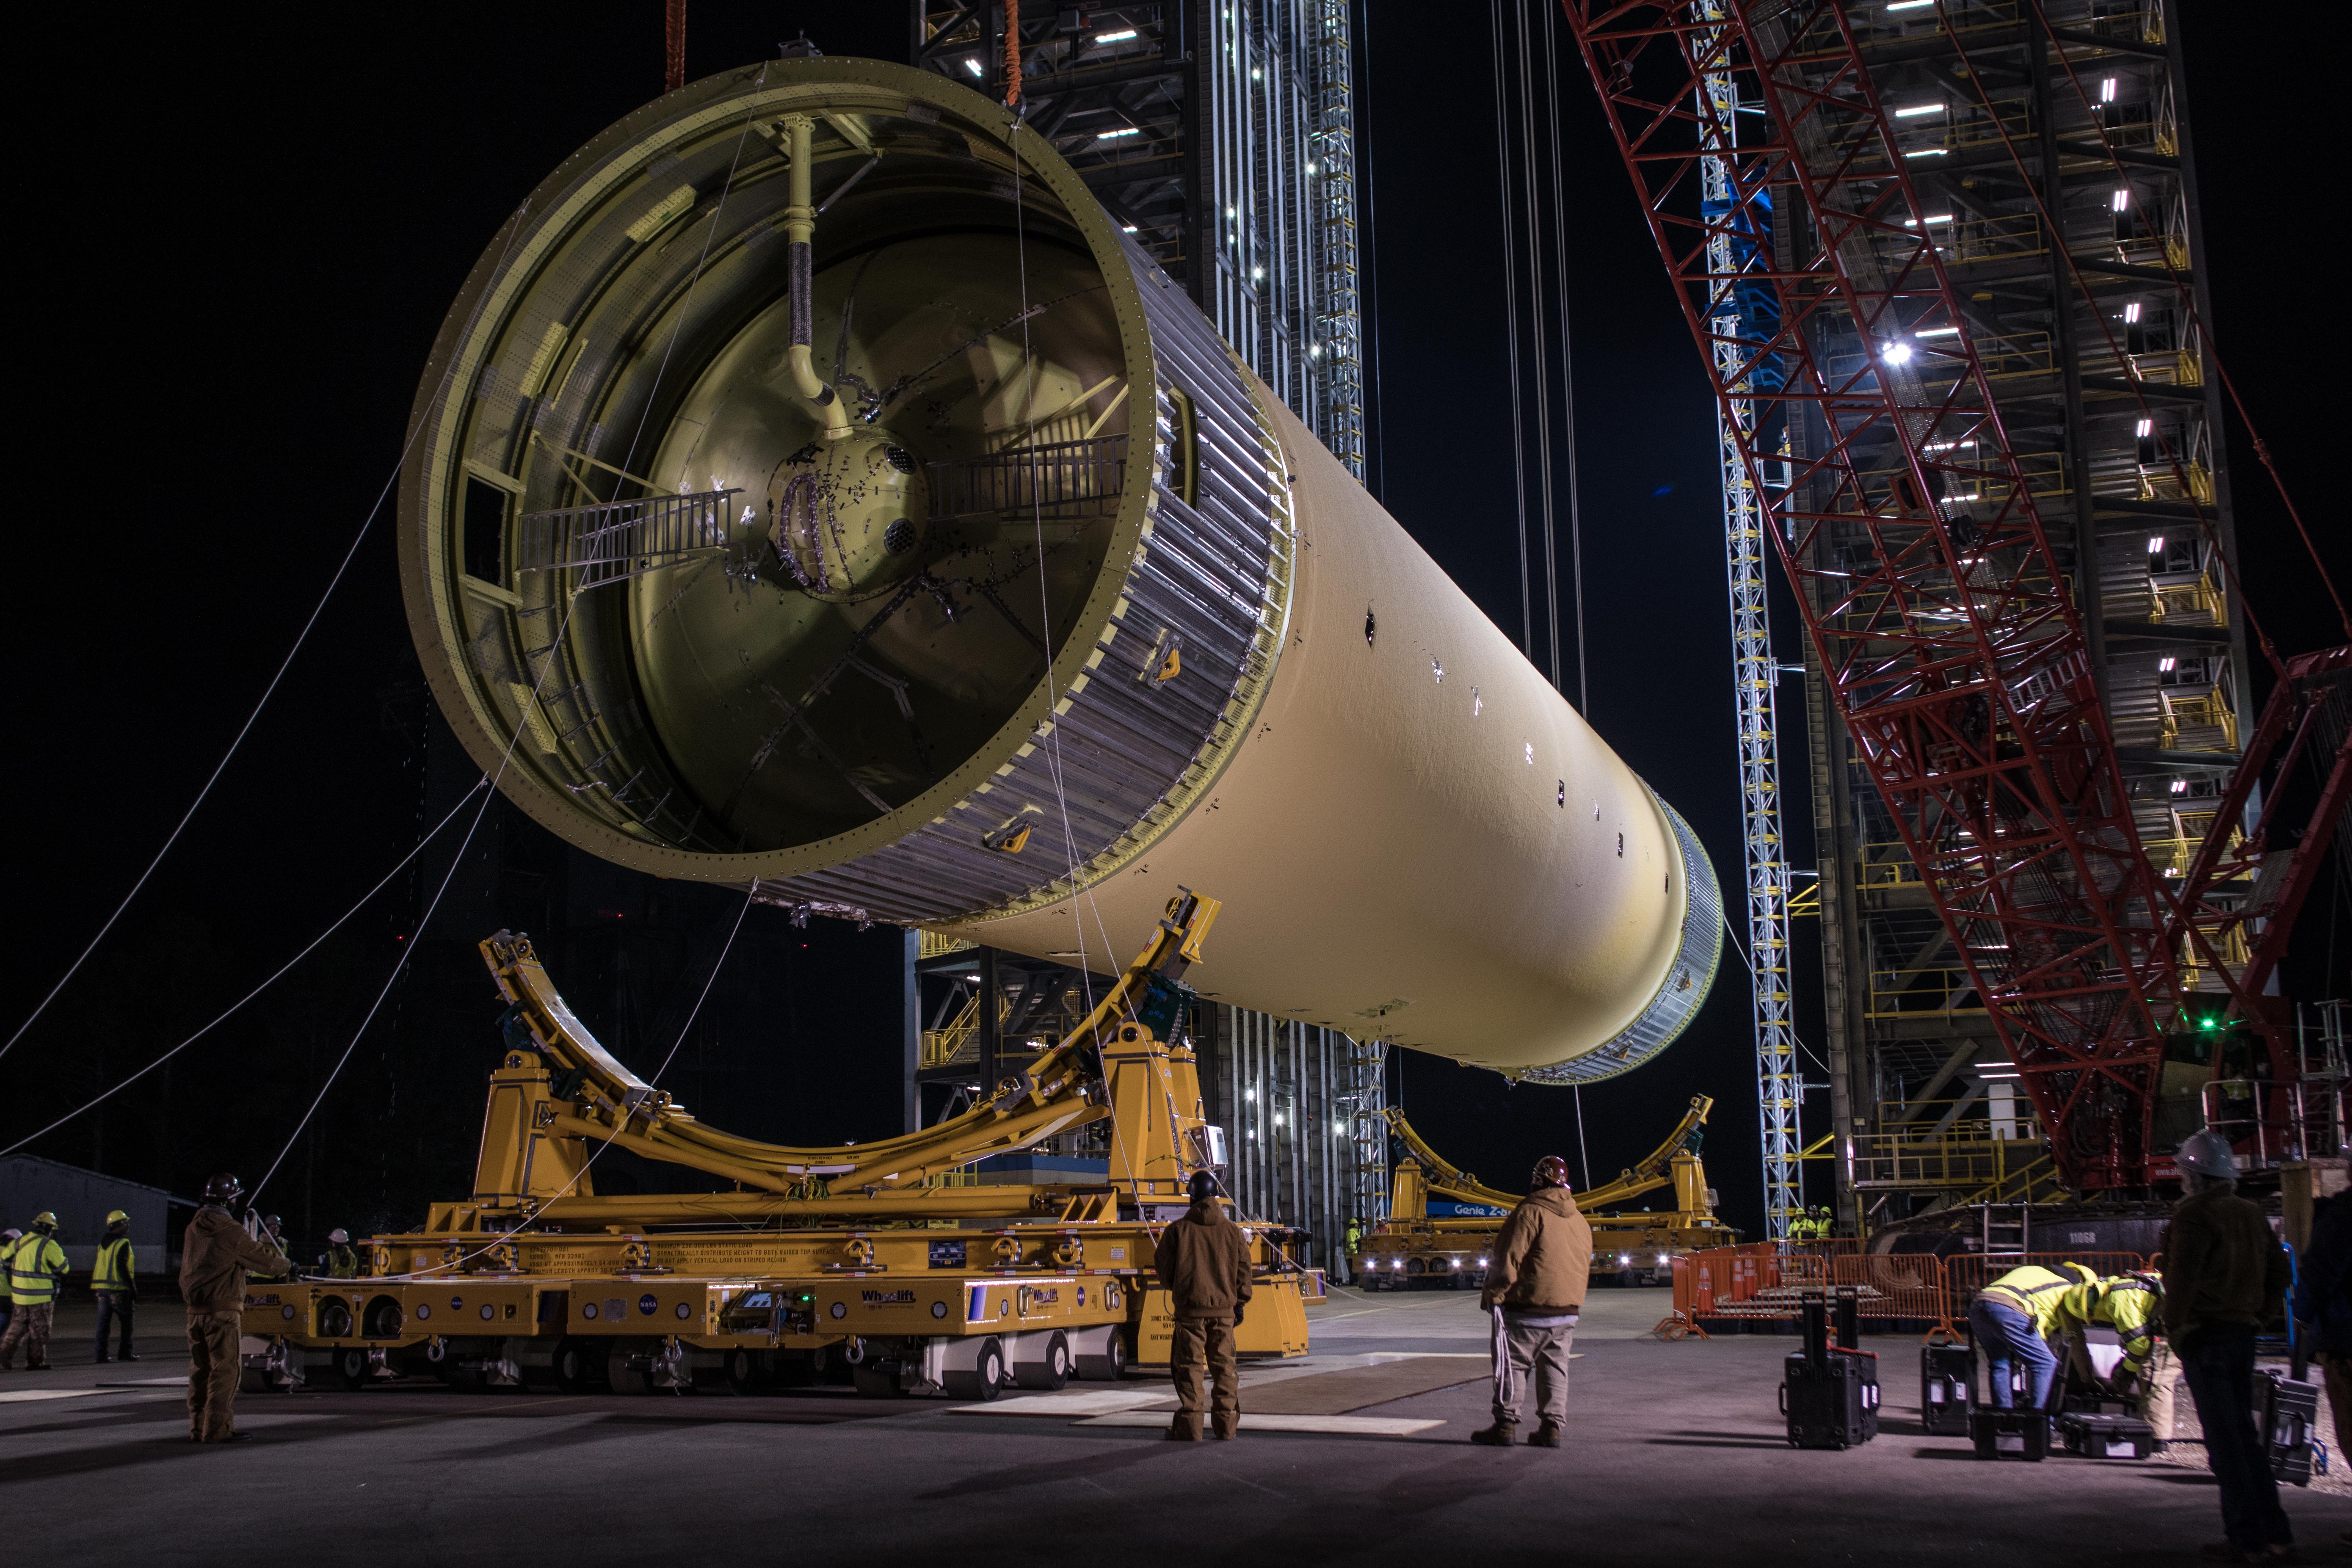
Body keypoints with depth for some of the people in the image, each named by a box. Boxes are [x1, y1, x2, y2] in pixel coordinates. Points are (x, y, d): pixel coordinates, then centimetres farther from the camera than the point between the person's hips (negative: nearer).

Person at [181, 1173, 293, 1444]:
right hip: (222, 1310, -8)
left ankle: (198, 1427, 17)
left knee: (200, 1369, 13)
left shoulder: (194, 1228, 9)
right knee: (225, 1368, -3)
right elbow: (262, 1257, -7)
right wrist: (288, 1266, 11)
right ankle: (218, 1429, -3)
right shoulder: (230, 1231, -14)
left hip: (195, 1309, 8)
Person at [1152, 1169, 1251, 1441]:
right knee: (1224, 1366, 9)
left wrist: (1174, 1287, 24)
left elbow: (1163, 1267, 4)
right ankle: (1226, 1424, 11)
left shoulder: (1177, 1230, -3)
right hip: (1224, 1308, 2)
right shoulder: (1233, 1230, 4)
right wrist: (1240, 1303, 15)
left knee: (1189, 1366, 1)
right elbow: (1244, 1269, 7)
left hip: (1190, 1309, -2)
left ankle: (1190, 1426, -1)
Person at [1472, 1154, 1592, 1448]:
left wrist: (1493, 1295, -7)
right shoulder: (1580, 1221, 13)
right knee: (1555, 1368, 12)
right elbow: (1585, 1267, 19)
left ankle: (1506, 1425, 2)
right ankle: (1552, 1427, 11)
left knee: (1512, 1365, 1)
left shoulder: (1530, 1212, -12)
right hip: (1568, 1311, 7)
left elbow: (1508, 1260, -15)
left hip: (1528, 1307, -7)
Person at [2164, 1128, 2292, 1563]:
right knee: (2244, 1432, 16)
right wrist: (2260, 1316, 19)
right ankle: (2275, 1531, 17)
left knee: (2224, 1438, -4)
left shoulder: (2193, 1216, -13)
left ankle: (2248, 1538, -3)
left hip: (2205, 1334, -8)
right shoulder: (2251, 1215, 12)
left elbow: (2182, 1278, -20)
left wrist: (2174, 1327, -10)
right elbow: (2277, 1270, 17)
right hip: (2243, 1332, 8)